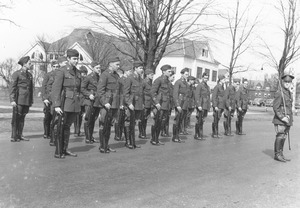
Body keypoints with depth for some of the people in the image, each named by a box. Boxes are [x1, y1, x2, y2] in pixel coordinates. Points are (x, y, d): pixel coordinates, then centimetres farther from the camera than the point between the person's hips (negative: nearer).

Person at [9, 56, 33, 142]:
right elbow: (12, 87, -8)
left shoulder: (29, 75, 14)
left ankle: (20, 135, 16)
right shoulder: (16, 74, -5)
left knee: (22, 118, 9)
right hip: (19, 99, -6)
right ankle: (14, 137, 3)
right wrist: (12, 100, -15)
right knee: (16, 118, -2)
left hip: (27, 100, 6)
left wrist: (31, 100, 16)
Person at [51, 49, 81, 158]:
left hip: (75, 104, 6)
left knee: (67, 127, 15)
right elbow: (55, 89, -13)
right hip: (65, 103, -6)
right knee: (60, 128, 2)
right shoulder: (61, 71, -8)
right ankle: (58, 152, 11)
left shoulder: (77, 72, 12)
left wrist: (78, 104, 18)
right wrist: (56, 105, -20)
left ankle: (65, 149, 26)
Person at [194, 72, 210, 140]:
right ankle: (197, 135, 3)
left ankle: (200, 135, 15)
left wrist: (209, 105, 17)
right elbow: (197, 96, -14)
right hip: (201, 106, -7)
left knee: (202, 121, 10)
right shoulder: (199, 86, -7)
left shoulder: (208, 86, 18)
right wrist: (199, 105, -20)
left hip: (206, 107, 7)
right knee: (199, 121, -4)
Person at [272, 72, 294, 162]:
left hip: (287, 120, 8)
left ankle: (281, 154, 19)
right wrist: (282, 117, -19)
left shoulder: (289, 93, 15)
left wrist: (290, 119, 18)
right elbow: (275, 107, -14)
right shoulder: (279, 93, -11)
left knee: (284, 137, 11)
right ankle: (277, 155, 4)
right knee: (280, 136, -5)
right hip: (280, 120, -8)